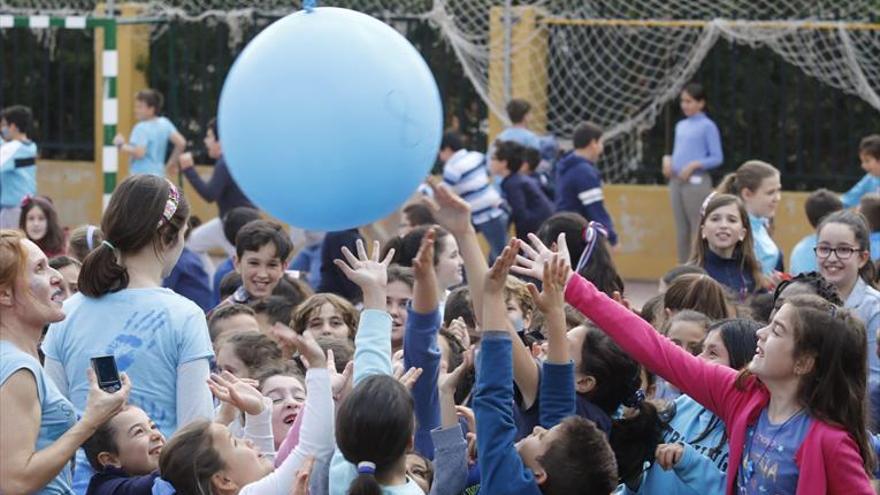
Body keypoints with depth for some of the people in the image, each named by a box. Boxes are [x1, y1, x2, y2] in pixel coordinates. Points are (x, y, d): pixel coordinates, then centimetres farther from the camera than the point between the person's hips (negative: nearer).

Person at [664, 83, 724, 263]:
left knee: (698, 229, -8)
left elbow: (717, 158, -6)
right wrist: (668, 160, 1)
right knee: (681, 230, 9)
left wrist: (694, 165, -17)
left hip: (696, 182, -7)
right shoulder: (680, 126, 16)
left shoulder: (707, 126, -4)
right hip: (676, 182, 7)